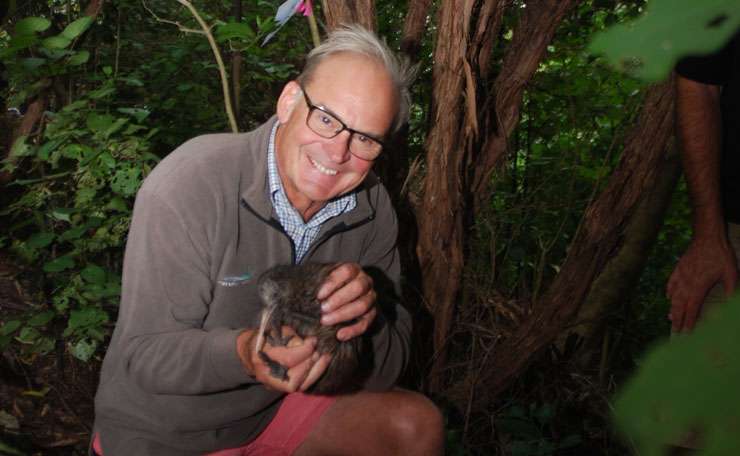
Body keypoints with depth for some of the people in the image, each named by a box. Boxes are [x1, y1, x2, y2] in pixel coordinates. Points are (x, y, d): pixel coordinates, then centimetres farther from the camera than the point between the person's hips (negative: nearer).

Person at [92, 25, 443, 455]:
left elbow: (385, 374, -8)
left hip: (282, 408, 4)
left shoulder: (371, 207, -10)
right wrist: (244, 354, -41)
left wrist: (366, 319, -31)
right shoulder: (189, 183, -25)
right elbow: (145, 355, -22)